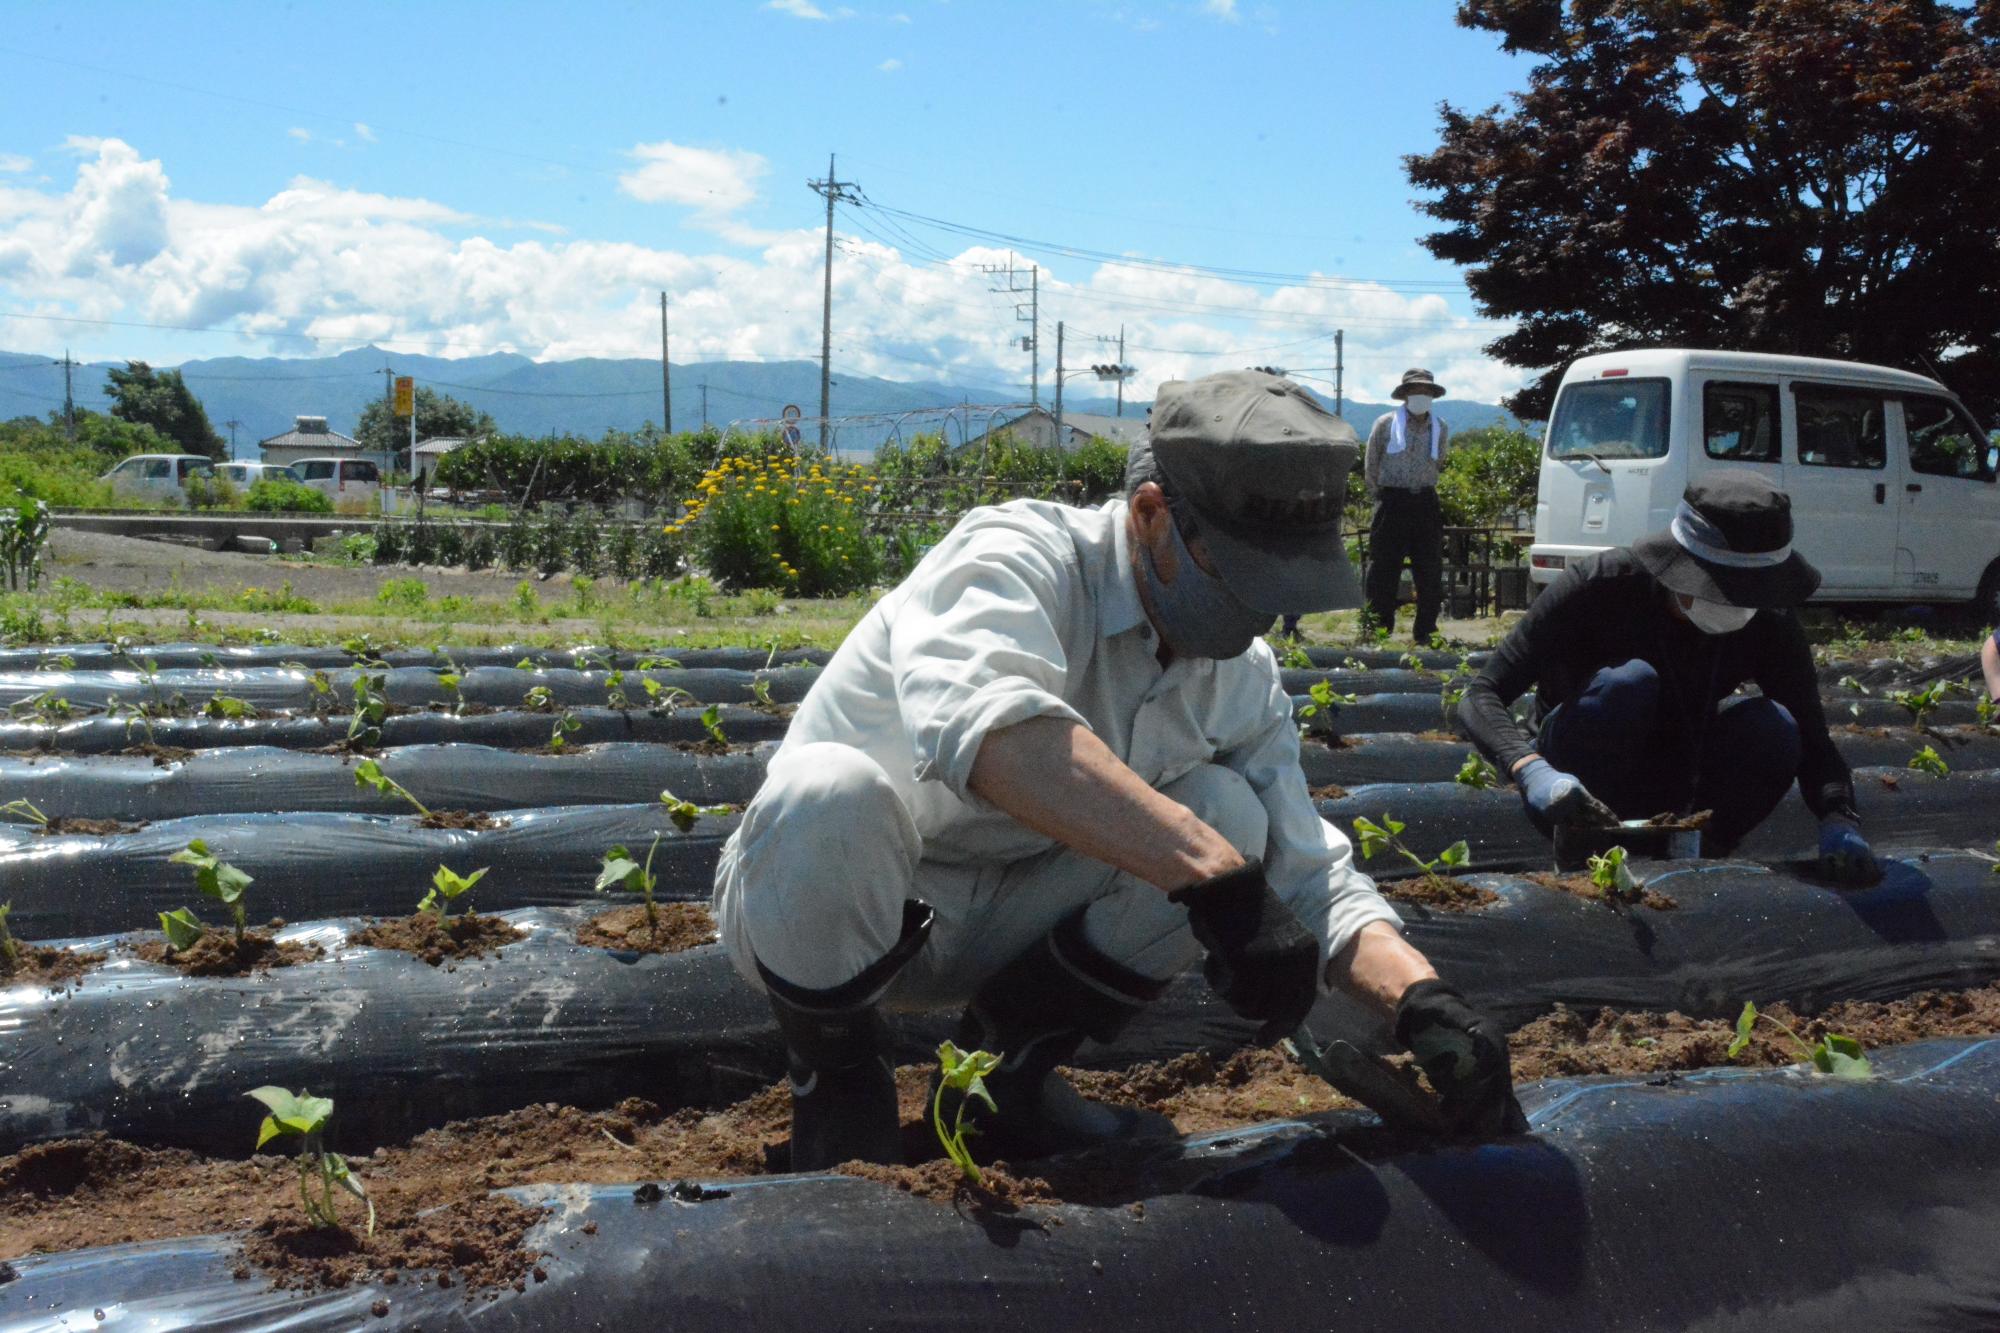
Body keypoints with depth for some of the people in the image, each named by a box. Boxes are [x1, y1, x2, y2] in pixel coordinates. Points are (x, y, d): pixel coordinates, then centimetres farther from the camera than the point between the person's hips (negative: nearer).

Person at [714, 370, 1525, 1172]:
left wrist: (1423, 1000, -21)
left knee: (1230, 814, -15)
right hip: (815, 909, -5)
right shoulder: (1020, 554, -24)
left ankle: (1009, 1071, 0)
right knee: (829, 791, -39)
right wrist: (1219, 879, -52)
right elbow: (982, 719, -47)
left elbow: (1313, 877, -1)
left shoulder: (1244, 677, -3)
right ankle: (836, 1080, -8)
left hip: (997, 932, 5)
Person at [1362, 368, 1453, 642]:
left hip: (1426, 504, 3)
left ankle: (1425, 634, 12)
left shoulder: (1441, 430, 9)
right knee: (1383, 575, -3)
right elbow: (1371, 466, 7)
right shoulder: (1386, 424, -1)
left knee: (1430, 575, 3)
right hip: (1392, 504, -3)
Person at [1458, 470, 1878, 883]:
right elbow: (1481, 697, -28)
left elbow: (1812, 742, -10)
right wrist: (1533, 771, -48)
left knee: (1773, 727, -24)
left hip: (1666, 795, 4)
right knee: (1627, 683, -33)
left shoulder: (1769, 624, -13)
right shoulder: (1602, 586, -24)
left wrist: (1839, 821, -32)